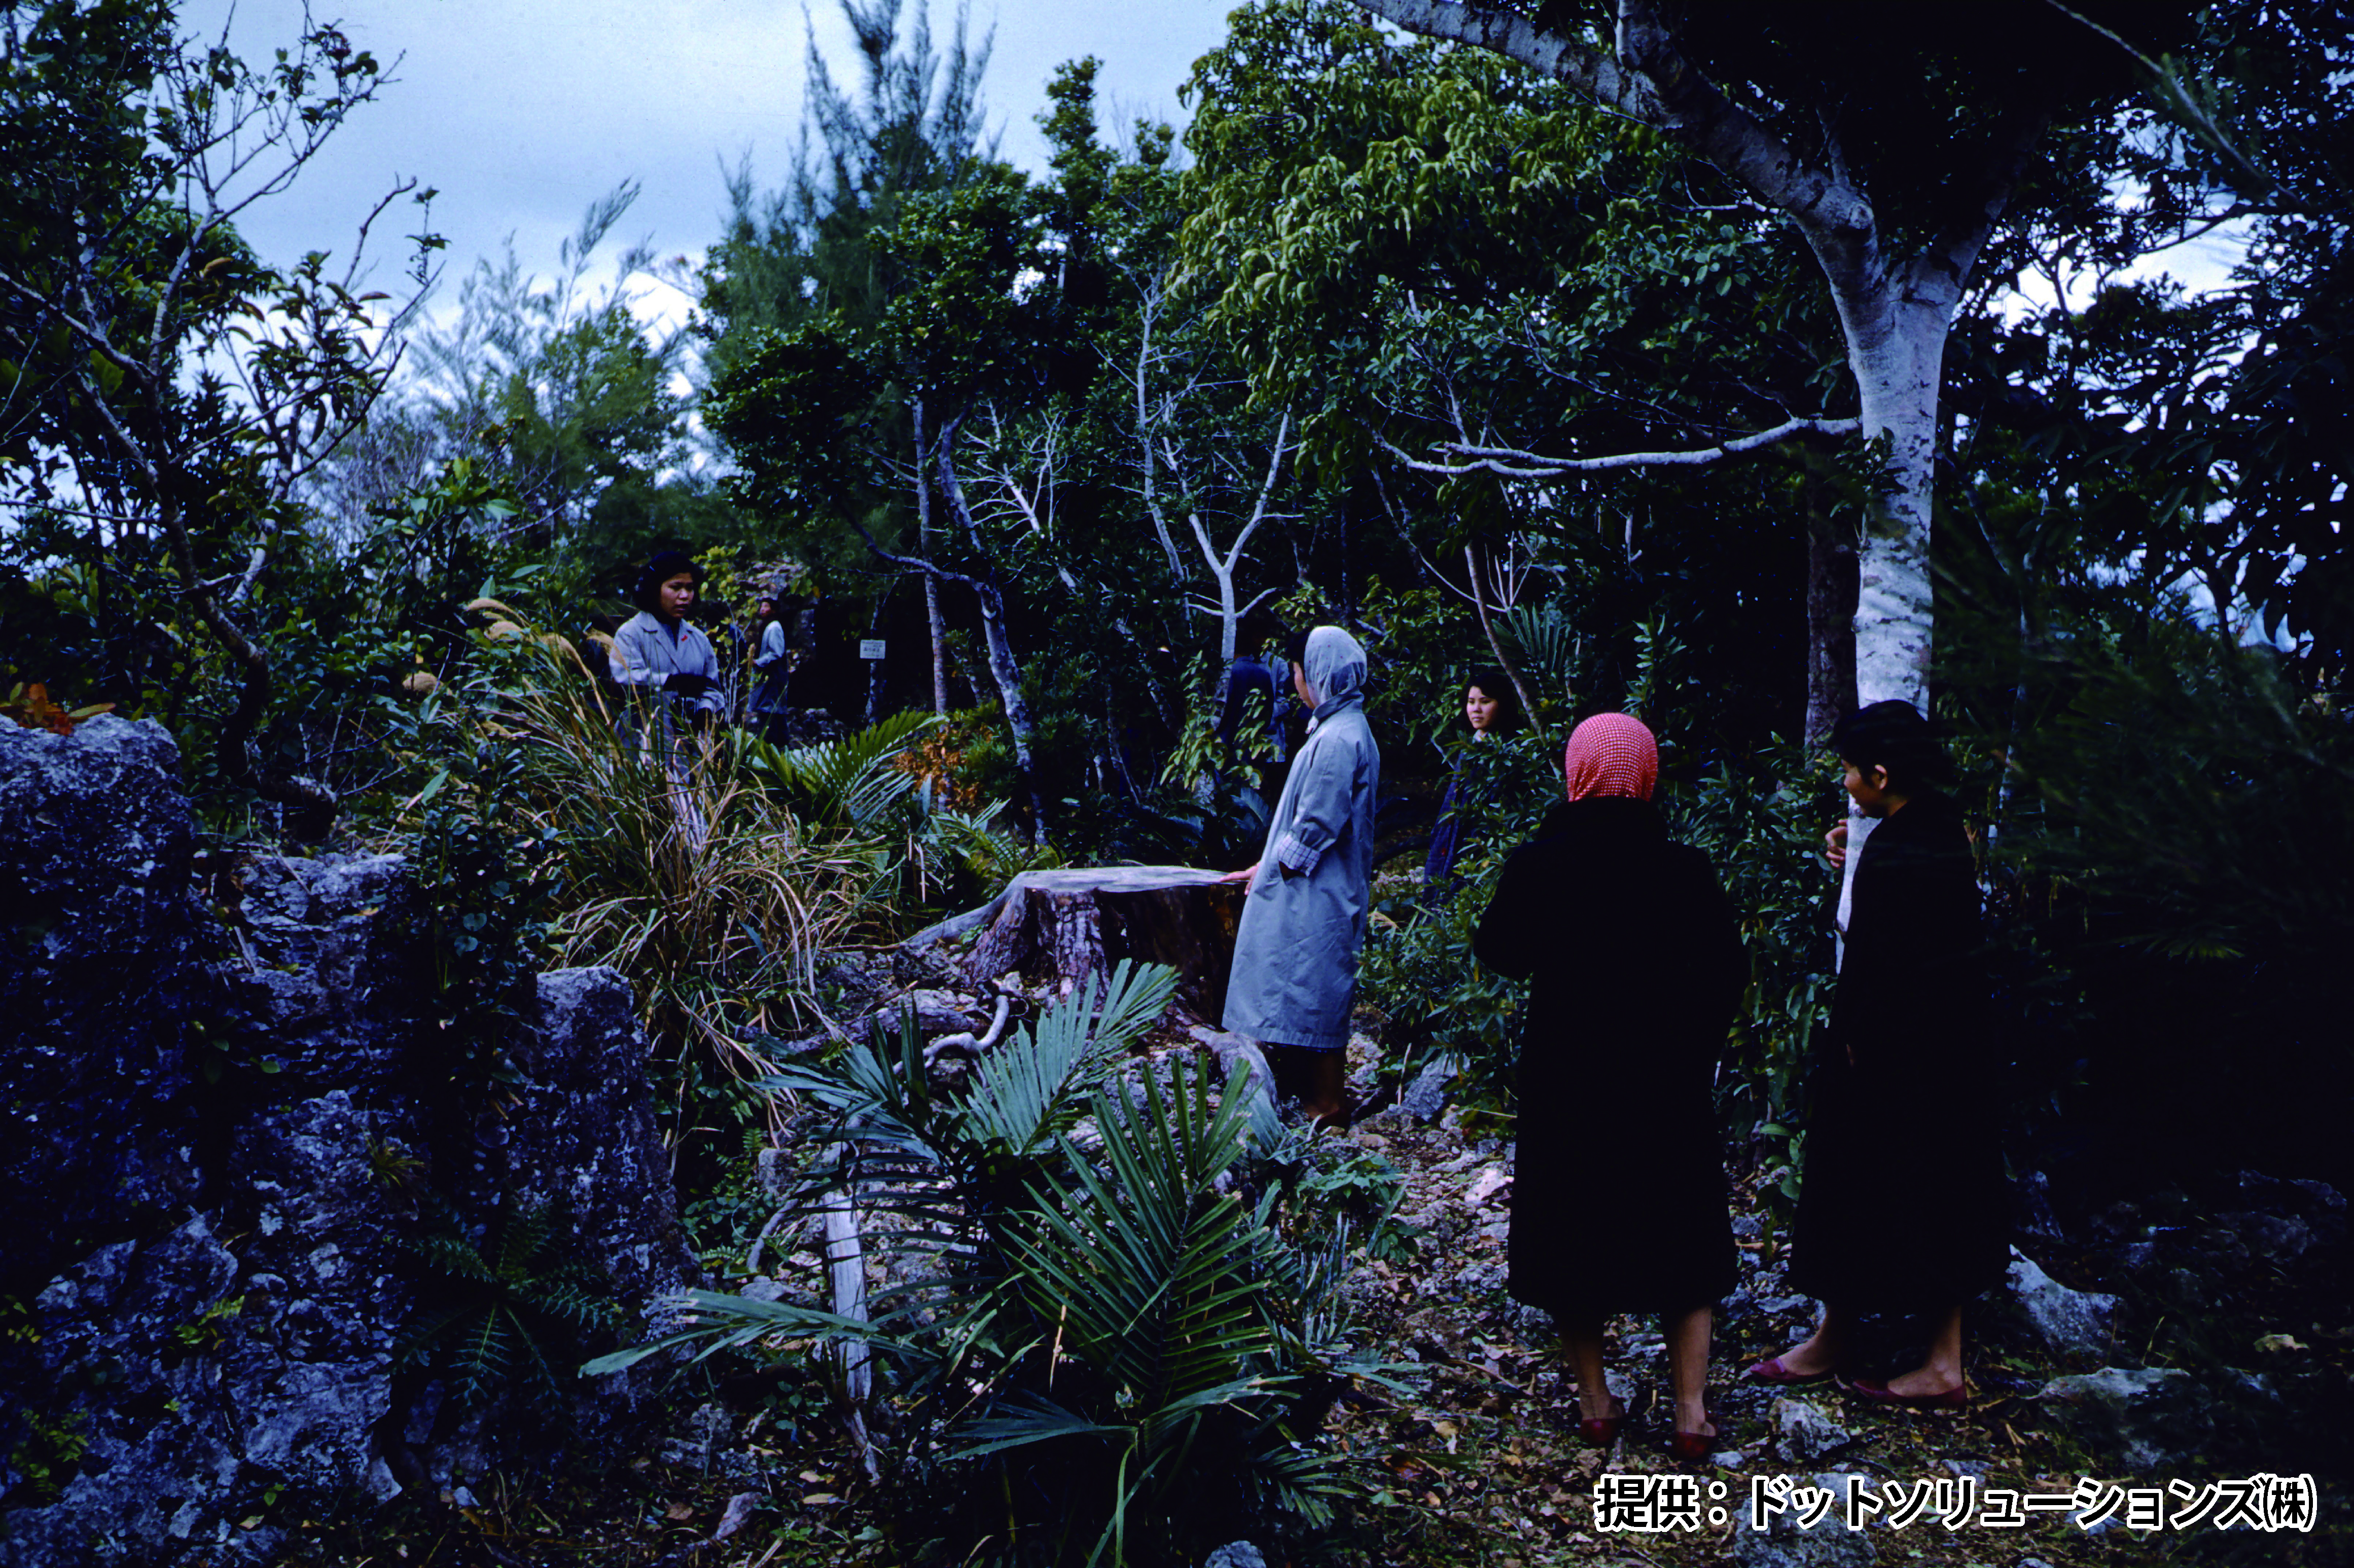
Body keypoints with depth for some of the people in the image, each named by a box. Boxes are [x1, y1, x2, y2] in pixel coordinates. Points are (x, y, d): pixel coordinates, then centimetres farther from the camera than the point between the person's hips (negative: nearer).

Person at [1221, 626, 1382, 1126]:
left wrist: (1273, 871, -9)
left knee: (1314, 995, -1)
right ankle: (1300, 1089, 27)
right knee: (1300, 992, 16)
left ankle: (1326, 1107, 8)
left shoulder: (1339, 739, -21)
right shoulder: (1341, 728, 11)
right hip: (1313, 891, 10)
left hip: (1318, 895, -10)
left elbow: (1317, 826, -22)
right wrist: (1266, 866, 16)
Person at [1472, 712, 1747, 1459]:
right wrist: (1697, 1049, 8)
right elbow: (1727, 969, -5)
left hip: (1565, 1075, 0)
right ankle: (1691, 1408, 13)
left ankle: (1594, 1400, 23)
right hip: (1666, 1080, 0)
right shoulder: (1682, 868, -11)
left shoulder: (1538, 863, -12)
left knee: (1571, 1228, 15)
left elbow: (1498, 953, 0)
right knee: (1681, 1232, 14)